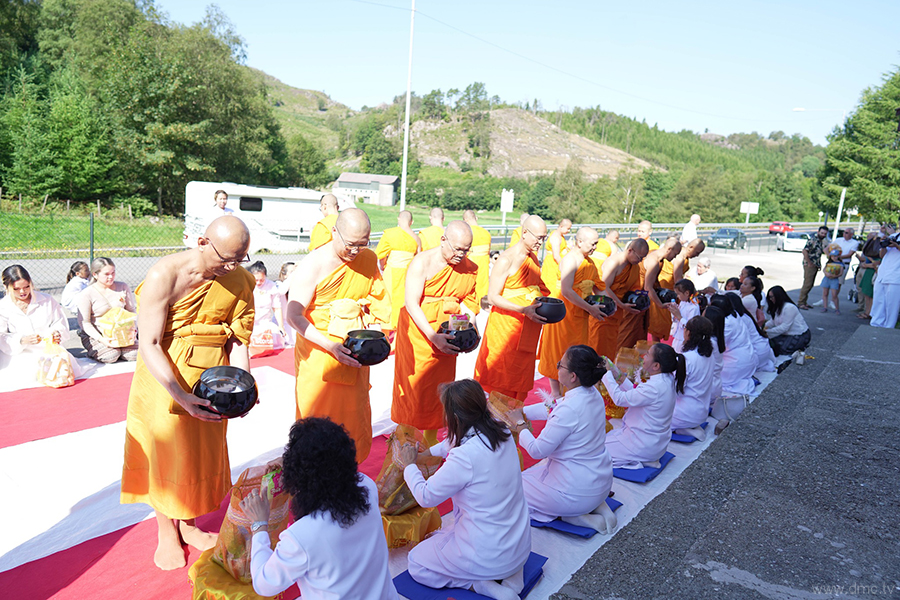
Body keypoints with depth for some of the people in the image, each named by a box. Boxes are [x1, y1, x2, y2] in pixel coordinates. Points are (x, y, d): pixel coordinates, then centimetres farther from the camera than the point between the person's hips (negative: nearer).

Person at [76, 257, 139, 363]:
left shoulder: (123, 287, 3)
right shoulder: (86, 294, -9)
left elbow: (132, 311, 11)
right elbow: (84, 323, -10)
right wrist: (101, 339, -24)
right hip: (95, 334, -3)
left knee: (135, 353, -21)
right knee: (112, 356, -28)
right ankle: (92, 352, 6)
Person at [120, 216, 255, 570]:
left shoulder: (241, 281, -8)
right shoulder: (164, 276, -21)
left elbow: (238, 339, -2)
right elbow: (149, 345, -21)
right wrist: (181, 396, -27)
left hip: (211, 375, 4)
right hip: (164, 376, -3)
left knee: (203, 450, 14)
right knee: (164, 448, 9)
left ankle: (188, 525, 38)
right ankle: (166, 531, 32)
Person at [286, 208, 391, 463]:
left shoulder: (369, 259, 1)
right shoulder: (313, 265, -16)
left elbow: (380, 300, 13)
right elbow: (293, 316, -17)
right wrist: (330, 346, -26)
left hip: (354, 355, 5)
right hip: (318, 353, -4)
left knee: (354, 416, 13)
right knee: (318, 420, 5)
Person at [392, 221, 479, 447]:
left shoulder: (470, 269, 0)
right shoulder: (422, 262, -15)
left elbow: (468, 302, 10)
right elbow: (412, 304, -18)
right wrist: (433, 337, -25)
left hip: (447, 337, 4)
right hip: (418, 331, -4)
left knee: (440, 386, 11)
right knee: (413, 385, 1)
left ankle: (431, 439, 27)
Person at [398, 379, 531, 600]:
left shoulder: (465, 457, -30)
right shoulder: (502, 434, -7)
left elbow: (426, 497, -14)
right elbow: (455, 442, 15)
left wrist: (409, 466, 3)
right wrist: (427, 452, 23)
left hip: (489, 555, -7)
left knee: (416, 563, 14)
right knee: (439, 535, 29)